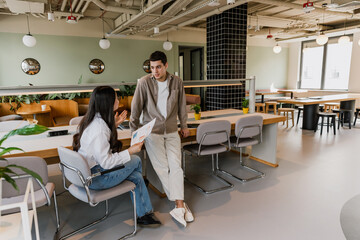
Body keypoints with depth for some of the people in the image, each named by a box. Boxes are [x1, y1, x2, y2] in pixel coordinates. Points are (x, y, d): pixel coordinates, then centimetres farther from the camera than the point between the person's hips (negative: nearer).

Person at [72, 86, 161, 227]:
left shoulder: (95, 120, 3)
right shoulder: (99, 128, -29)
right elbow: (106, 162, -27)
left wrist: (114, 125, 11)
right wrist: (130, 151, -20)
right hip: (94, 177, -9)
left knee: (136, 176, 4)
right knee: (136, 160, -1)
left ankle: (144, 215, 16)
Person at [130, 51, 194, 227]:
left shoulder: (176, 82, 3)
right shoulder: (144, 82, -6)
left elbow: (181, 105, 14)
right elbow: (136, 108, -1)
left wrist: (184, 125, 19)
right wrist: (134, 130, 1)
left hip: (171, 132, 2)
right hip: (151, 131, -2)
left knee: (176, 166, -9)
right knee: (162, 167, -6)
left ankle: (179, 207, -6)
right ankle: (180, 204, 6)